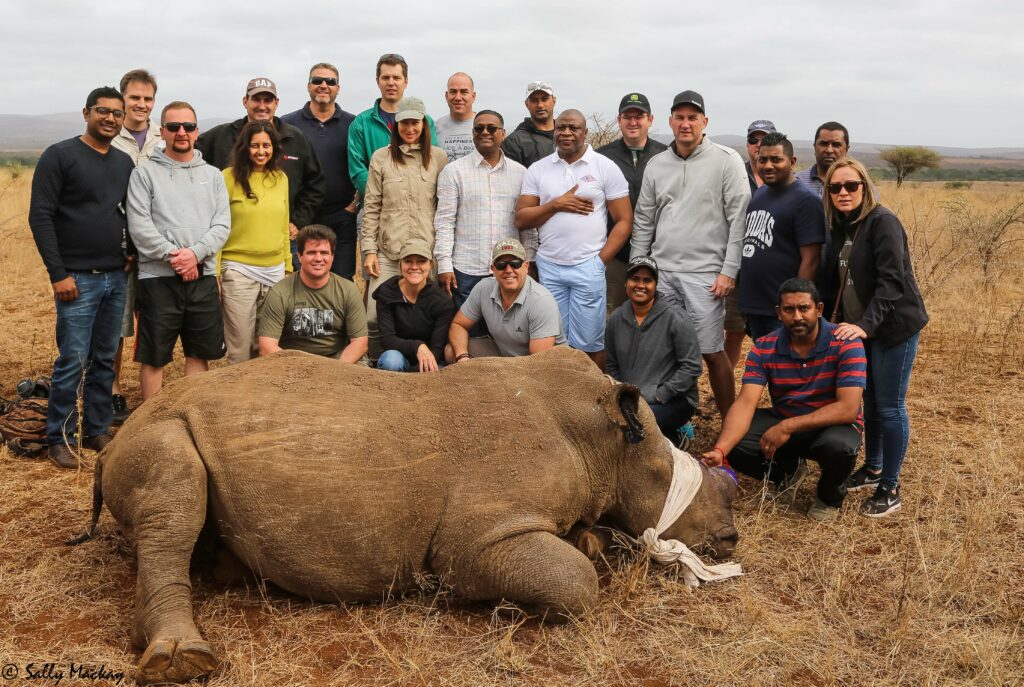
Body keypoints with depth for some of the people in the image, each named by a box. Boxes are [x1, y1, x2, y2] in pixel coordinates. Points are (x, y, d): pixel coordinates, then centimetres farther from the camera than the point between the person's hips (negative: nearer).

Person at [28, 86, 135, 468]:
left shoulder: (125, 162, 12)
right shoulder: (60, 156, -5)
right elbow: (40, 217, -9)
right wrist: (58, 274, -14)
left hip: (116, 279, 6)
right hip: (78, 279, -5)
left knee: (105, 360, 10)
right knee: (72, 362, -4)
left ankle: (97, 431, 21)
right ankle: (59, 439, 8)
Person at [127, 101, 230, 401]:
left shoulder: (213, 175, 11)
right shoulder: (144, 173, 1)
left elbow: (222, 224, 2)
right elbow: (139, 227, -7)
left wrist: (195, 253, -13)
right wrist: (173, 256, -15)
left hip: (203, 277, 3)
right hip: (158, 278, -3)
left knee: (200, 354, 10)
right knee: (154, 357, 3)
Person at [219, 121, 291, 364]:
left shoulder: (281, 178, 9)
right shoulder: (230, 177, -5)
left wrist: (289, 267, 15)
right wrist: (214, 272, -8)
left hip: (275, 271, 4)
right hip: (238, 271, -4)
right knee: (240, 350, 0)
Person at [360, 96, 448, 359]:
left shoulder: (438, 157, 8)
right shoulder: (381, 157, 7)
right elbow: (371, 208, 6)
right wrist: (369, 250, -1)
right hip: (388, 251, 0)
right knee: (374, 318, -4)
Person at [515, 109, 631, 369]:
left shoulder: (606, 167, 1)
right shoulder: (537, 170, 9)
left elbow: (624, 221, 0)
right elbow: (521, 220, 5)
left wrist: (601, 260, -8)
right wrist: (556, 204, -9)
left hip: (588, 267, -2)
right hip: (548, 267, 3)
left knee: (589, 343, 0)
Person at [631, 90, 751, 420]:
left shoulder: (726, 160, -2)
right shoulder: (656, 165, 12)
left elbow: (739, 218, -6)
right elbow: (643, 222, 15)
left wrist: (729, 271, -10)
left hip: (704, 274, -4)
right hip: (661, 271, 5)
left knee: (712, 352, -3)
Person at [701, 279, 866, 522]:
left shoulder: (845, 344, -20)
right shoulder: (763, 349, -11)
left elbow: (848, 409, -26)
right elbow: (745, 404, -20)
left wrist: (788, 427, -32)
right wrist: (719, 450, -37)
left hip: (833, 424, -3)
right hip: (782, 420, 3)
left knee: (839, 447, -38)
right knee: (733, 445, -20)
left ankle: (830, 495, 0)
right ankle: (789, 470, 14)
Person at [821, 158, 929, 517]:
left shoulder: (883, 222, -15)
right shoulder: (841, 228, 8)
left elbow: (891, 280, -22)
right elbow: (834, 280, 14)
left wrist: (866, 324, -29)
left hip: (894, 327, -7)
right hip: (859, 328, 7)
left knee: (889, 407, -2)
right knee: (870, 401, 16)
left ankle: (890, 490, 9)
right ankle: (873, 468, 33)